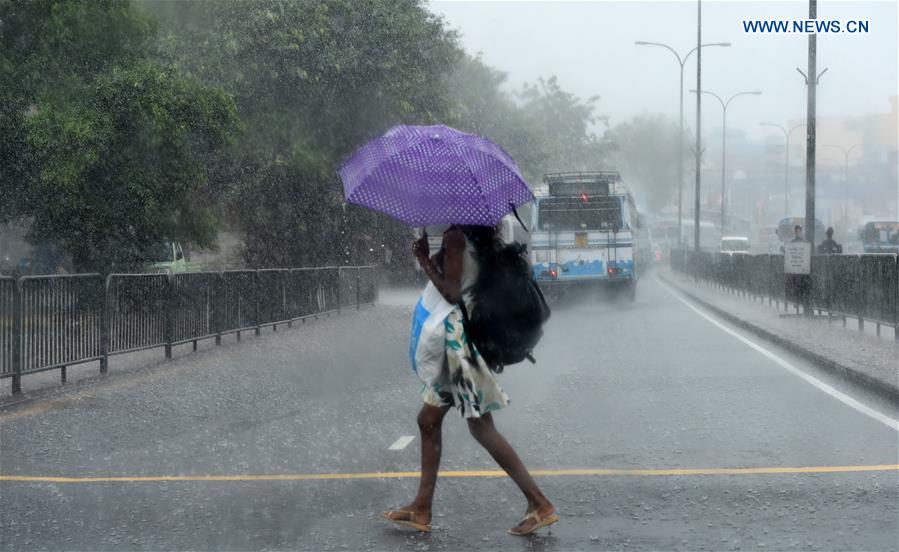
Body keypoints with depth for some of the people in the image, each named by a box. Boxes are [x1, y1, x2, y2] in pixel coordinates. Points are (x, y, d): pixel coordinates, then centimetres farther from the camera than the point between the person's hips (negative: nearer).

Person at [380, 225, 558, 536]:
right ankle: (421, 510, 18)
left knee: (482, 428, -7)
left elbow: (451, 293, -19)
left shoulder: (454, 237, -14)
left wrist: (423, 258, -11)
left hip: (461, 336, -10)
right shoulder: (476, 238, 13)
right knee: (428, 419, 13)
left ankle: (540, 505, -5)